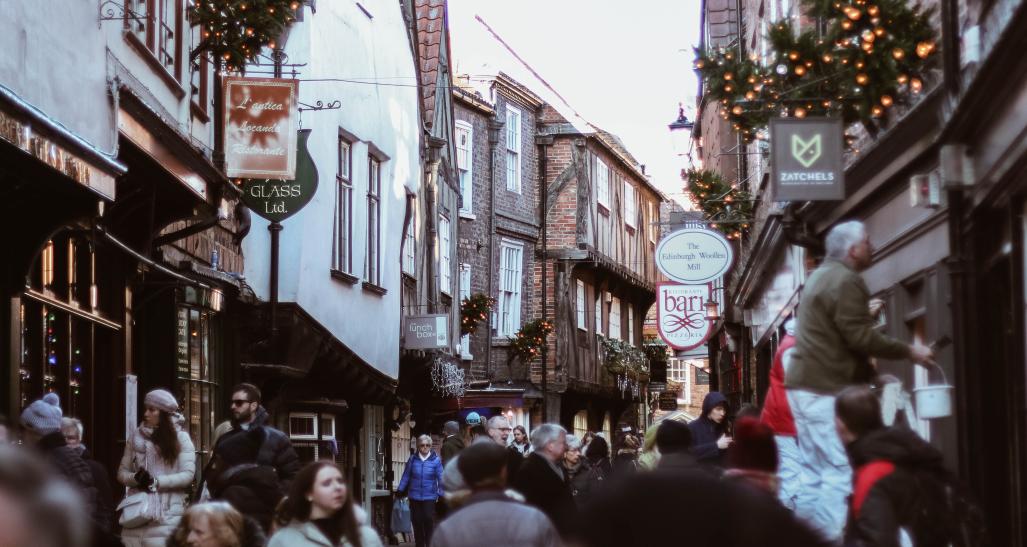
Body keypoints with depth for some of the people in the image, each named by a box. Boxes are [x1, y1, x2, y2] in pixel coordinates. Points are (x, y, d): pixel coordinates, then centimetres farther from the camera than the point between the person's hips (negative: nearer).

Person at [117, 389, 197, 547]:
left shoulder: (180, 438, 2)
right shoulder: (135, 436, 12)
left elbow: (188, 475, -6)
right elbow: (122, 472, 13)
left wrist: (156, 482, -14)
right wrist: (136, 478, -10)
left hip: (167, 515, -3)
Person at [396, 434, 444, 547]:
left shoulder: (436, 460, -3)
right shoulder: (413, 459, 4)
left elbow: (441, 478, -5)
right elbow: (406, 476, 9)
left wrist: (441, 493, -10)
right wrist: (400, 490, 7)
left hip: (430, 497, -3)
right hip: (415, 497, 3)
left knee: (429, 520, -9)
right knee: (417, 522, 8)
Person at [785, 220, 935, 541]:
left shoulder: (822, 276, 18)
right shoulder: (846, 281, -14)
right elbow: (861, 338, -18)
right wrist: (909, 351, -11)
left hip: (806, 385, 11)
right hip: (826, 389, -11)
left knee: (814, 473, 12)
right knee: (840, 473, -12)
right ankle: (834, 538, -16)